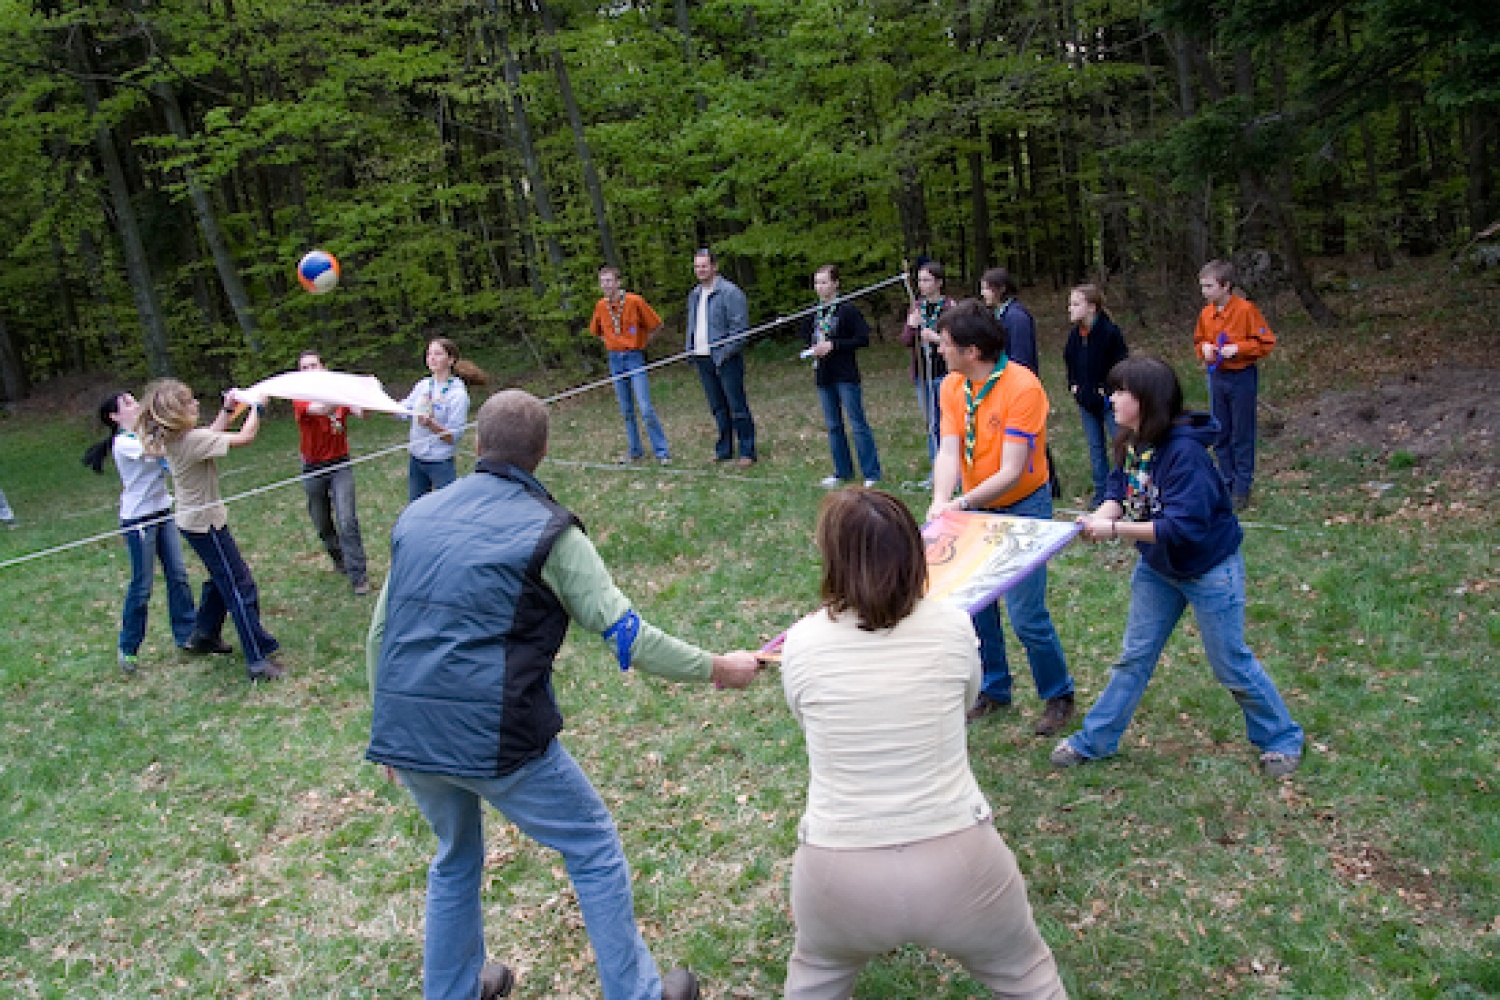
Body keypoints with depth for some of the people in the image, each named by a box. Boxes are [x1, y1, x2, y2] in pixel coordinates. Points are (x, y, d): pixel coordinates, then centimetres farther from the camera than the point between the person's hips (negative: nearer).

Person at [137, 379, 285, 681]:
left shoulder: (172, 439, 0)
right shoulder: (193, 440, -27)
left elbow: (212, 435, 19)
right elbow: (244, 437, -25)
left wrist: (228, 409, 16)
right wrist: (256, 409, -11)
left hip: (193, 520, 10)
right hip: (204, 523, -10)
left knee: (221, 578, 28)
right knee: (241, 587, -6)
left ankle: (204, 636, 44)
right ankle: (258, 659, -4)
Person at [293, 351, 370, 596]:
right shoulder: (300, 399, -10)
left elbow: (361, 412, -21)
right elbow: (317, 409, -33)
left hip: (340, 465, -1)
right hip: (313, 469, 1)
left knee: (348, 522, -11)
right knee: (323, 525, 14)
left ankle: (358, 576, -7)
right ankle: (339, 558, 40)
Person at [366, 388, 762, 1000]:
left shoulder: (416, 517, 8)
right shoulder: (547, 530, -8)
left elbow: (378, 634, 14)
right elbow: (627, 636, -8)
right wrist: (717, 668, 4)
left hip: (406, 736, 6)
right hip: (496, 738, -6)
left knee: (455, 859, 30)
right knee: (594, 852, 14)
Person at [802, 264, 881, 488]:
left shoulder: (848, 309, -10)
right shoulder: (814, 312, 9)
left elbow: (863, 338, -14)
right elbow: (806, 334, 24)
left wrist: (833, 346, -18)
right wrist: (813, 347, 2)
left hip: (846, 375, -7)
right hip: (823, 377, 7)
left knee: (858, 424, -4)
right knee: (833, 425, 13)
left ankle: (872, 474, 2)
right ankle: (843, 471, 24)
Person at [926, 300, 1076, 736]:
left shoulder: (1021, 386, -23)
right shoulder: (952, 386, -4)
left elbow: (1011, 473, -26)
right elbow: (949, 451, -13)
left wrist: (963, 503, -36)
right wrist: (941, 500, -31)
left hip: (1022, 508, -6)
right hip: (976, 509, 6)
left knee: (1027, 615, -5)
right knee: (976, 604, 11)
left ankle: (1059, 697, 17)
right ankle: (994, 690, 30)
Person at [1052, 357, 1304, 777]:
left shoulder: (1184, 452, -31)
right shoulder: (1130, 444, -6)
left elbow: (1183, 527, -34)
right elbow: (1120, 491, -1)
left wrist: (1114, 530, -35)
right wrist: (1101, 516, -24)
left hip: (1208, 567, -7)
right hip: (1157, 567, 7)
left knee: (1230, 663, 7)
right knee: (1134, 656, 14)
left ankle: (1282, 738, 29)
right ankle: (1094, 740, 23)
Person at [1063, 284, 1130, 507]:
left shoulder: (1110, 332, -16)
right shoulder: (1075, 334, 4)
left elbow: (1122, 363, -14)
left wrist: (1108, 388, -15)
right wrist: (1073, 384, 8)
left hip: (1108, 399, -6)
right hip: (1085, 399, 7)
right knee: (1095, 446, 12)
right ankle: (1101, 492, 21)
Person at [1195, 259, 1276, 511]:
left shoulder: (1246, 309, -13)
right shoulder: (1205, 314, 4)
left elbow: (1266, 342, -10)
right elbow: (1198, 339, 20)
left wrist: (1238, 348, -20)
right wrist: (1204, 347, -2)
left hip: (1242, 377, -6)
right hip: (1216, 377, 6)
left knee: (1242, 435, 1)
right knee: (1220, 435, 10)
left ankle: (1242, 489, 8)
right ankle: (1226, 483, 21)